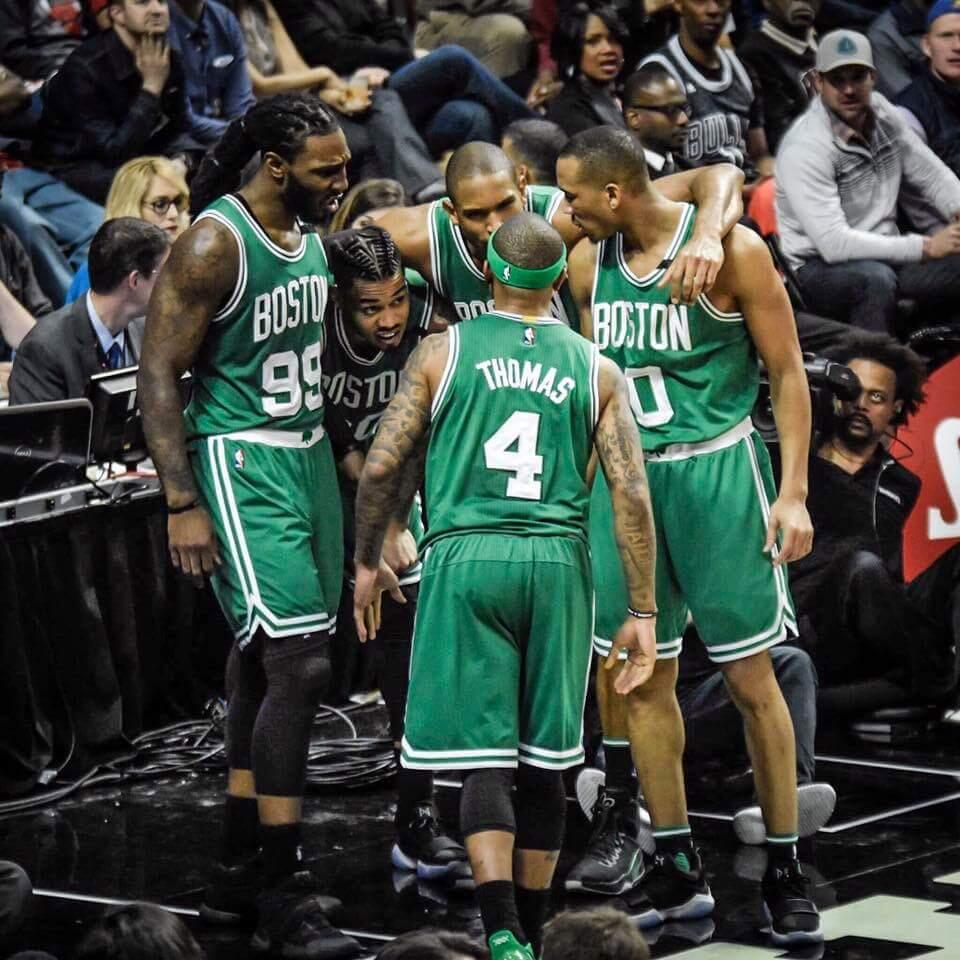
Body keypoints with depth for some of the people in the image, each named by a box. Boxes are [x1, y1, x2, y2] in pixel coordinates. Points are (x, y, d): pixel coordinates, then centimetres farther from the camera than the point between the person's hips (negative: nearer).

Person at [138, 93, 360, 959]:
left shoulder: (310, 234, 9)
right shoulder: (214, 244, -16)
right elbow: (158, 375, -16)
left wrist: (332, 456, 19)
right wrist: (183, 503, -20)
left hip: (307, 455, 8)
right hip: (241, 464, -8)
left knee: (264, 662, 11)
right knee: (299, 663, -15)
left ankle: (238, 873, 19)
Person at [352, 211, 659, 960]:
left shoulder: (442, 353, 4)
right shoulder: (595, 370, 8)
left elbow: (382, 468, 2)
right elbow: (631, 492, 0)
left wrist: (368, 563, 17)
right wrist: (641, 611, 3)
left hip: (466, 560, -2)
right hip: (557, 563, 2)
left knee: (485, 758, -2)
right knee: (543, 765, 12)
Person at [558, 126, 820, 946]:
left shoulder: (731, 250, -10)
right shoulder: (588, 262, 6)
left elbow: (787, 373, -6)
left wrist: (793, 493, -12)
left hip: (715, 470, -5)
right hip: (624, 478, 5)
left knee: (750, 676, -2)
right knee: (643, 676, 5)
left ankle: (785, 874, 8)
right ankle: (679, 873, 15)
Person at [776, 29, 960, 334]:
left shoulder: (881, 112, 2)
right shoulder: (805, 148, -20)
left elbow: (932, 175, 12)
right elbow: (834, 243, -27)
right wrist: (925, 247, -24)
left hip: (883, 257, 7)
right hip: (817, 270, -7)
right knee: (874, 278, -38)